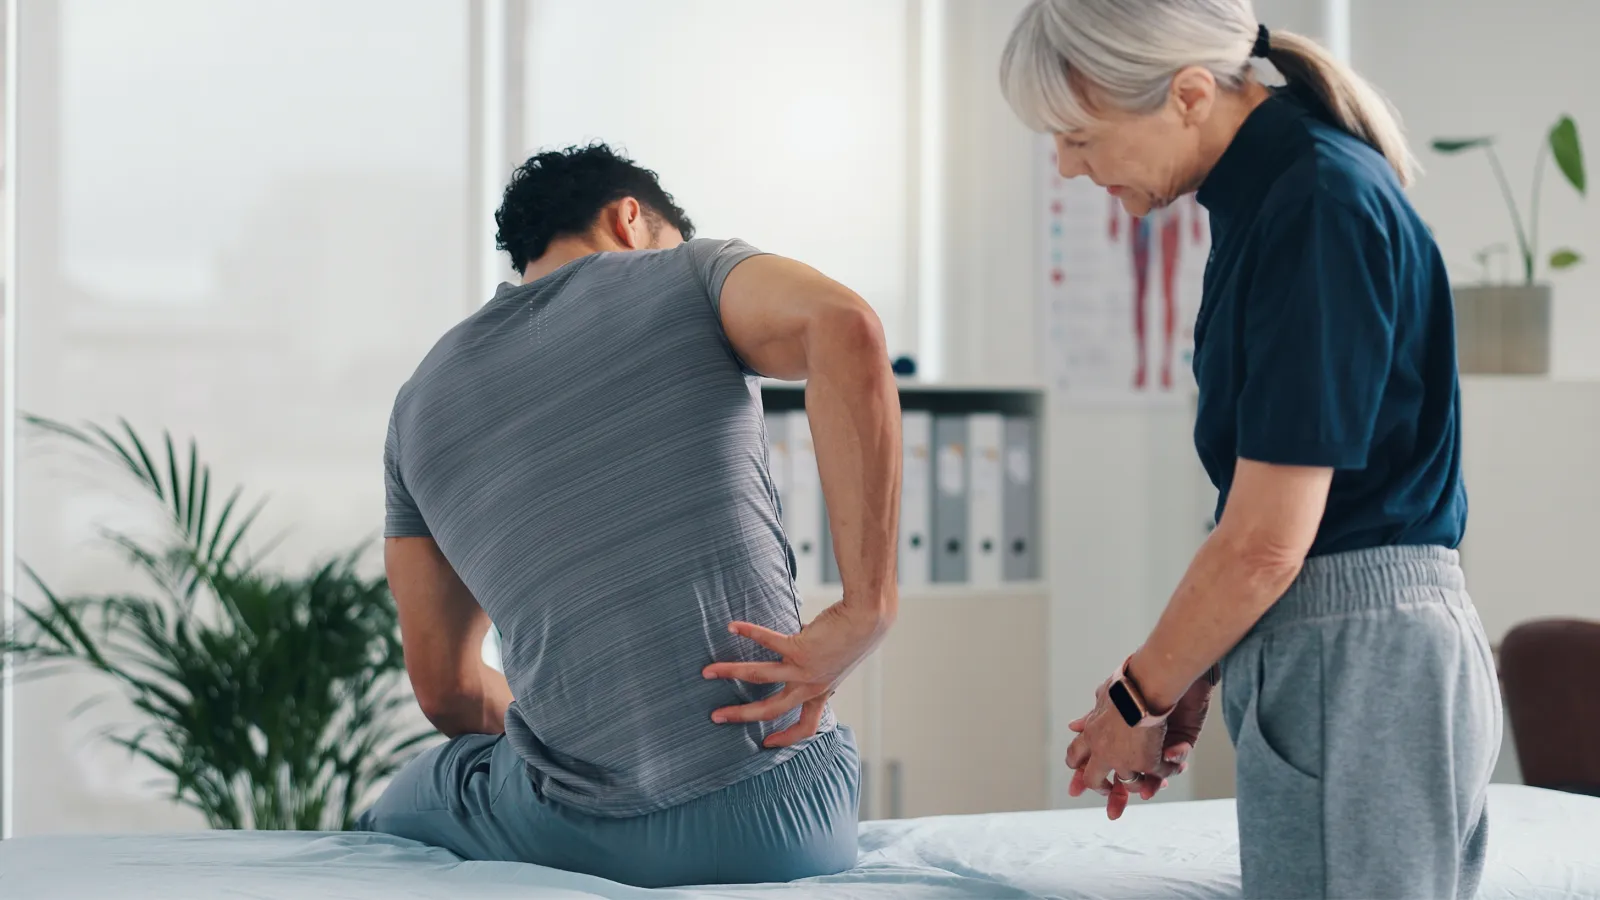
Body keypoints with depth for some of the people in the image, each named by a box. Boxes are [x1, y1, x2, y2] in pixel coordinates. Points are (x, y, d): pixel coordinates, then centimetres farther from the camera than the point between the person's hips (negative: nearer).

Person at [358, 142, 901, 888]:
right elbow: (843, 323, -17)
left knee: (399, 809, 34)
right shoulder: (687, 274, 7)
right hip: (787, 824, -1)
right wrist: (865, 614, -15)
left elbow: (445, 691, 18)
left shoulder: (422, 402, 16)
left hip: (578, 836, 1)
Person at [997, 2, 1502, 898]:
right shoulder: (1264, 192, 11)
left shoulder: (1320, 205, -18)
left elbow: (1265, 544, -18)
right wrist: (1191, 687, 14)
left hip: (1356, 663, -10)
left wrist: (1140, 698, -5)